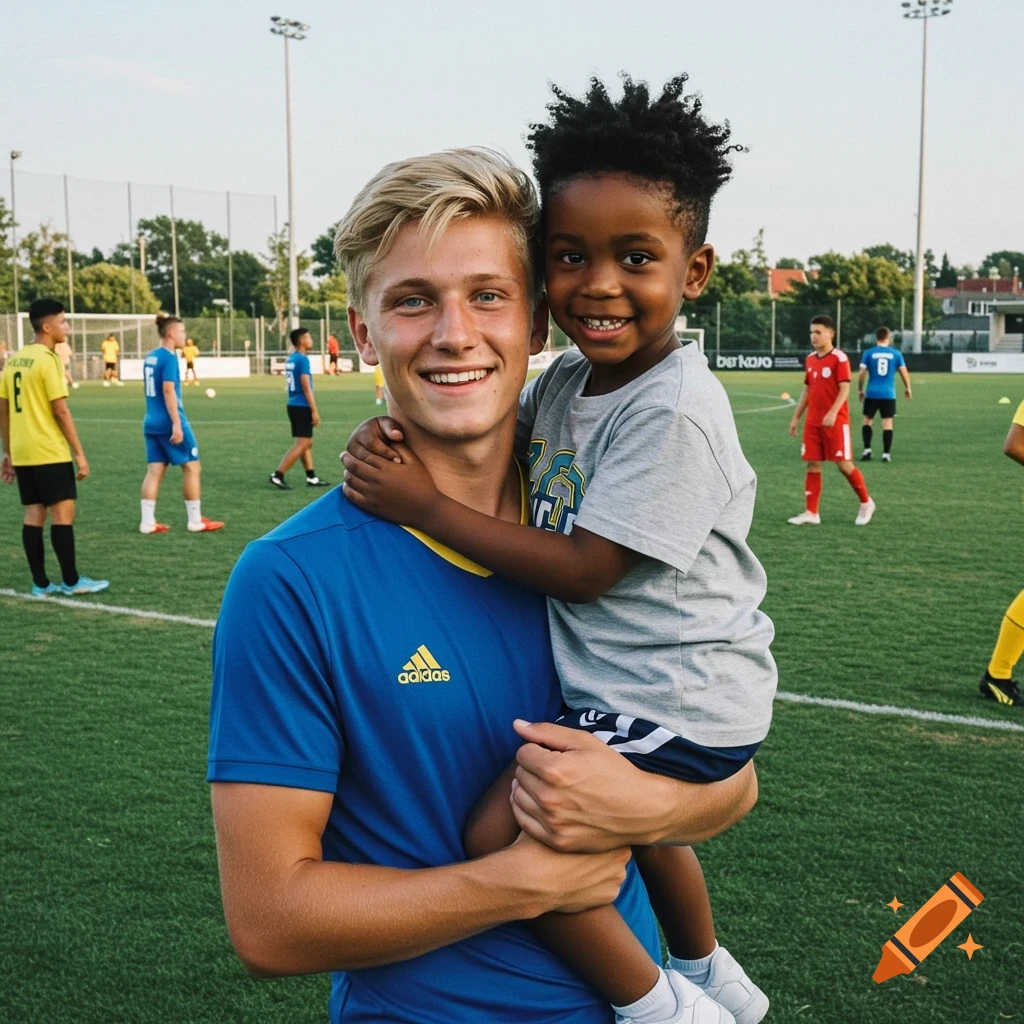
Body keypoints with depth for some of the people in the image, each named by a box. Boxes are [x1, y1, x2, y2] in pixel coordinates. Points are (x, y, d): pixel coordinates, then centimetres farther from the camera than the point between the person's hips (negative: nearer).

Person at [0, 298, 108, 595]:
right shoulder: (47, 360, -12)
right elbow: (60, 411, -16)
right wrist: (79, 453, -11)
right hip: (50, 452, -8)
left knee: (34, 513, 9)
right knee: (63, 512, -1)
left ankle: (40, 583, 11)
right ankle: (71, 581, 3)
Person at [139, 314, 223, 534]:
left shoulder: (150, 357, 12)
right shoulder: (169, 357, -13)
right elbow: (168, 390, -20)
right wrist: (177, 424, -22)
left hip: (151, 422, 8)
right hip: (168, 422, -8)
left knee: (155, 470, 7)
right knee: (192, 467, 2)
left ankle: (148, 522, 5)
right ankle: (195, 521, 5)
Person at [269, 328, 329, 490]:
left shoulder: (290, 359, 12)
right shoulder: (302, 359, -15)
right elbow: (306, 387, -18)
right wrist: (314, 411, -16)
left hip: (293, 405, 9)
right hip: (302, 406, -9)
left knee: (307, 443, 14)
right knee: (301, 444, -5)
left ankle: (311, 478, 18)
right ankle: (277, 475, -8)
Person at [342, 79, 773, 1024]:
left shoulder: (675, 409, -24)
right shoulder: (566, 380, 1)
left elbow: (582, 568, -25)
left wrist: (426, 507, -23)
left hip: (682, 699, -9)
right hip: (628, 683, 10)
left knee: (505, 833, -17)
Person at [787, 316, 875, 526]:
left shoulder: (839, 358, -9)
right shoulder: (810, 359, 11)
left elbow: (845, 389, -15)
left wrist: (832, 413, -27)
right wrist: (796, 417, 16)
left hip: (836, 421, -6)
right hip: (813, 421, 6)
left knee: (844, 464, -2)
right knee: (812, 465, 3)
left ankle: (866, 503, 18)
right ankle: (811, 513, 7)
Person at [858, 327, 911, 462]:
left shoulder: (868, 353, 0)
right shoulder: (896, 353, 2)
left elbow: (862, 373, -2)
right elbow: (904, 373, 5)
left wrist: (860, 390, 12)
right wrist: (907, 388, 21)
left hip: (872, 393, 0)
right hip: (889, 394, 0)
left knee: (867, 420, 13)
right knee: (887, 422, 2)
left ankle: (867, 449, 4)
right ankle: (886, 453, 0)